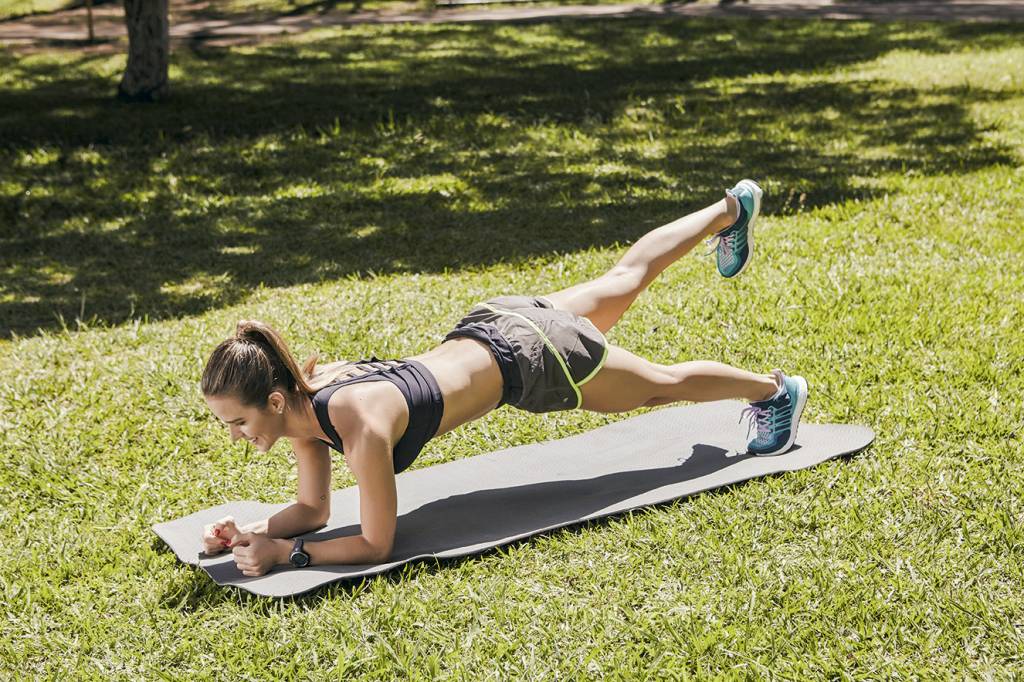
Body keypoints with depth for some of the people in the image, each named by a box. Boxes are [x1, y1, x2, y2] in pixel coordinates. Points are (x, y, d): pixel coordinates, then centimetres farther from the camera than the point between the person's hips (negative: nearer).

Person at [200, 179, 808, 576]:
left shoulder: (358, 423, -37)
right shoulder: (304, 398, -14)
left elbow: (376, 545, -28)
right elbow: (313, 509, -2)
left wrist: (284, 554, -31)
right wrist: (250, 533, -17)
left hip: (530, 357, -7)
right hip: (489, 327, 7)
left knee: (660, 384, 19)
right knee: (623, 280, 29)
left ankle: (776, 392, 45)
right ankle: (732, 209, 53)